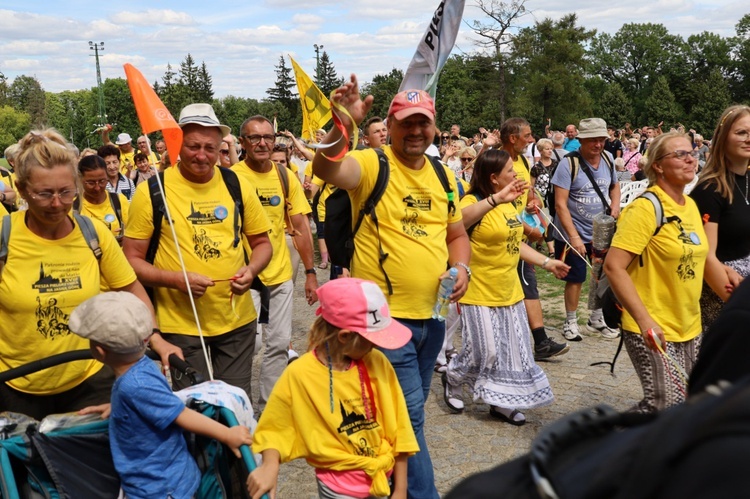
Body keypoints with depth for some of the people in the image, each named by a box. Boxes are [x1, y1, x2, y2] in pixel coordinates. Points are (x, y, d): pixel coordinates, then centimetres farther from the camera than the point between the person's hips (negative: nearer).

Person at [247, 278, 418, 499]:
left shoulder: (377, 363, -9)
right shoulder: (299, 375, -17)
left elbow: (396, 429, -2)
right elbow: (274, 429, -4)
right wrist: (270, 466, -23)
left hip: (382, 476, 3)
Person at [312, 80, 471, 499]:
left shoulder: (444, 177, 8)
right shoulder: (372, 164, -11)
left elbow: (457, 234, 18)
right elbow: (327, 170, -33)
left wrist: (461, 267, -2)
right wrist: (342, 125, -49)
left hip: (432, 314, 7)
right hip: (384, 315, -7)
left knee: (410, 411, 21)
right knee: (409, 413, -2)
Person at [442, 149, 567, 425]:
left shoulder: (509, 204, 10)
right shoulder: (474, 201, -16)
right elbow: (458, 220, -41)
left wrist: (547, 262, 18)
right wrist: (496, 198, -49)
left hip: (510, 291, 8)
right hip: (479, 293, -8)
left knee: (514, 351, 11)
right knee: (485, 353, -2)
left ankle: (500, 402, 26)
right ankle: (452, 379, 27)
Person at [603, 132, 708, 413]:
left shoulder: (691, 205, 9)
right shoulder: (646, 207, -16)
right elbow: (613, 266, -23)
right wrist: (644, 319, -27)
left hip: (690, 327, 8)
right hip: (652, 331, -8)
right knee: (668, 404, -9)